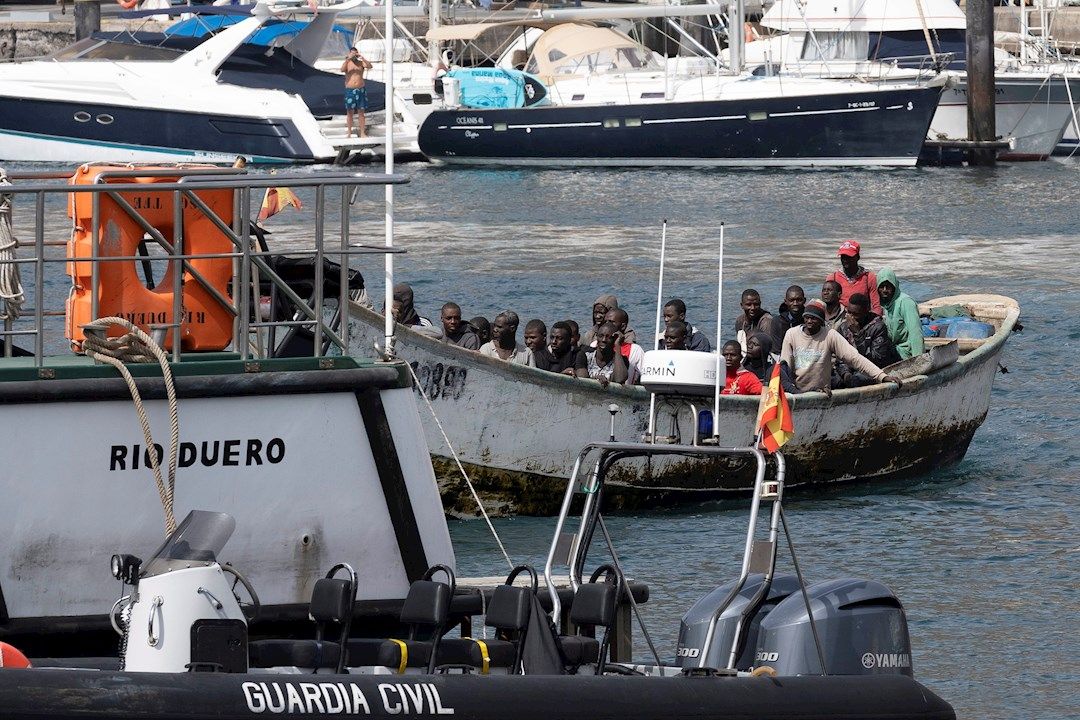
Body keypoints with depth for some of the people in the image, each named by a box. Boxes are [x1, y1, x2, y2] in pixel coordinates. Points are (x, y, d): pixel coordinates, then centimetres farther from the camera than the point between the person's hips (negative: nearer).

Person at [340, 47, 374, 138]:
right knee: (350, 112, 1)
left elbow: (369, 66, -13)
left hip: (361, 90, 1)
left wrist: (362, 57, -22)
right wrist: (348, 59, -26)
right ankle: (349, 133, 7)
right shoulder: (347, 63, 2)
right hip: (350, 90, -1)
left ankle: (362, 133, 8)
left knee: (361, 112, 4)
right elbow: (342, 69, -19)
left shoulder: (361, 63, 4)